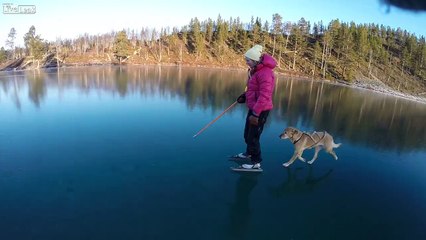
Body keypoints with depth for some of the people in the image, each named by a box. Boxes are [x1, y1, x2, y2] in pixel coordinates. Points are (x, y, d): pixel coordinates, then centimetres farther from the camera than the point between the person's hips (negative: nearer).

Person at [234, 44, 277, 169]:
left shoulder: (265, 73, -23)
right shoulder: (256, 69, 10)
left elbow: (264, 96, -27)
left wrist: (255, 114, -27)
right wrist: (245, 96, 6)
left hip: (260, 110, -10)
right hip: (253, 108, 10)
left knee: (253, 136, -1)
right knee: (247, 134, 23)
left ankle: (256, 162, 15)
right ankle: (249, 153, 44)